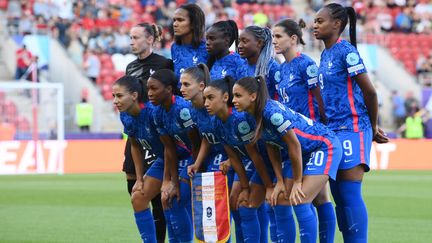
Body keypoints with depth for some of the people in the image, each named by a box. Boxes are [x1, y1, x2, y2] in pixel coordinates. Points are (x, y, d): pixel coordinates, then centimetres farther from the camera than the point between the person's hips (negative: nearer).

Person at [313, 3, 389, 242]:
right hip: (332, 131, 8)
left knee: (350, 194, -9)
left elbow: (369, 92, -11)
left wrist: (373, 128, 0)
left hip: (350, 131, -8)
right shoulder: (325, 55, 13)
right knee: (339, 196, 8)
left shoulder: (346, 52, -11)